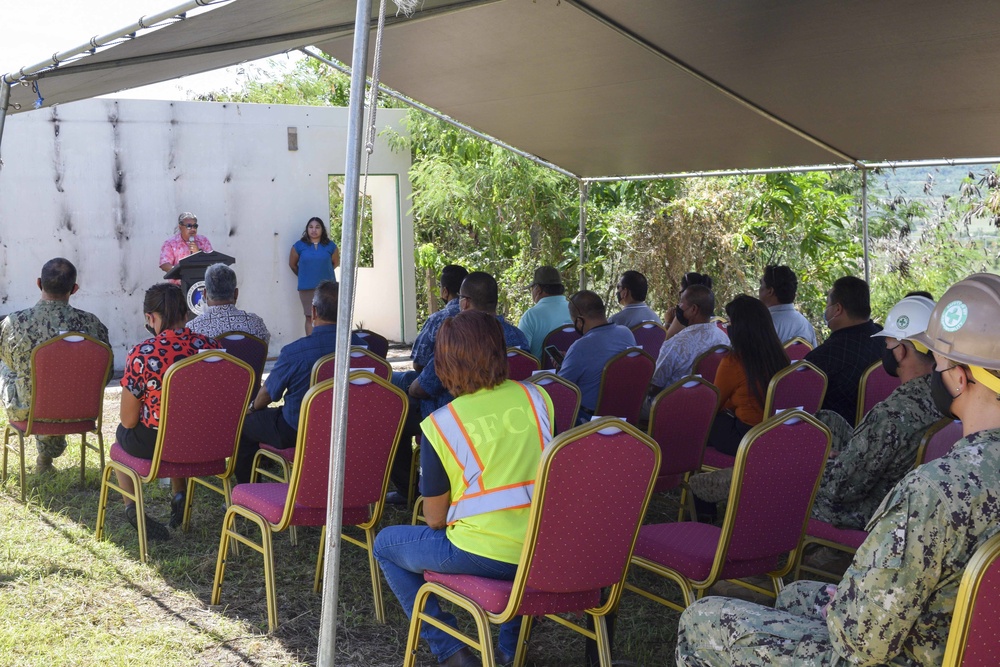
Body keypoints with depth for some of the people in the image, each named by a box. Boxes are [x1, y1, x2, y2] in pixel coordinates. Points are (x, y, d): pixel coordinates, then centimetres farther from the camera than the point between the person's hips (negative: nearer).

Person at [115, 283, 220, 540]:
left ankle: (132, 508, 23)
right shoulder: (211, 347, -10)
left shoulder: (141, 354, -21)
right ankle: (179, 497, 32)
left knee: (122, 432, 32)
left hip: (154, 445, -3)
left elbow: (129, 420, -12)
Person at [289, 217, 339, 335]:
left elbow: (335, 262, 16)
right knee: (310, 318, 2)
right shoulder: (299, 245, -1)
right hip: (307, 288, -1)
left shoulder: (330, 246, 2)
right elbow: (292, 264, 10)